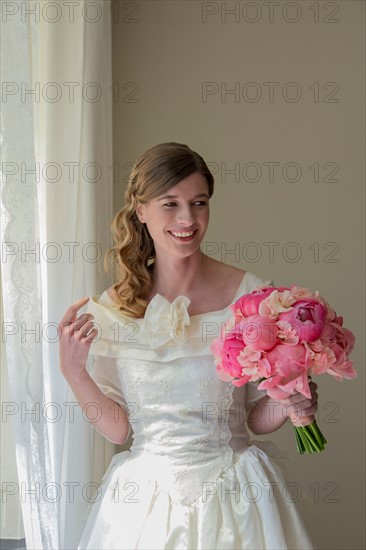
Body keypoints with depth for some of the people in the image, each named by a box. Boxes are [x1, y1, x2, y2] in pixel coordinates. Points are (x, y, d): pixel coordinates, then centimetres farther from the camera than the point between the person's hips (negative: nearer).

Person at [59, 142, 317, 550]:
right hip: (146, 497, 2)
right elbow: (117, 429, 0)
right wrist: (72, 370, -11)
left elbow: (256, 418, 1)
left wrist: (289, 405, -19)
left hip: (233, 495, -1)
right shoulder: (113, 307, -3)